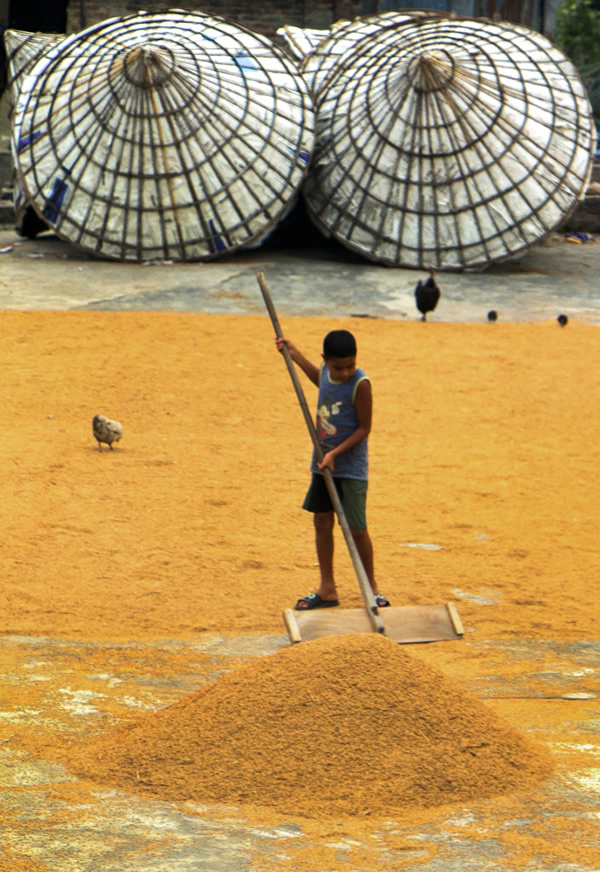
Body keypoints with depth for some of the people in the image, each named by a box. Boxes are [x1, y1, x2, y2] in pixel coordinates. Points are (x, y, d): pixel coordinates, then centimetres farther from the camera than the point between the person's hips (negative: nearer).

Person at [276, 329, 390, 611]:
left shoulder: (360, 384, -19)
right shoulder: (327, 373, 0)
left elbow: (364, 428, -16)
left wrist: (335, 453, -22)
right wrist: (293, 352, 30)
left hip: (351, 467, -7)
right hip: (323, 463, 7)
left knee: (356, 529, -4)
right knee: (322, 522, 10)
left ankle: (371, 587, 14)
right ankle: (327, 589, 20)